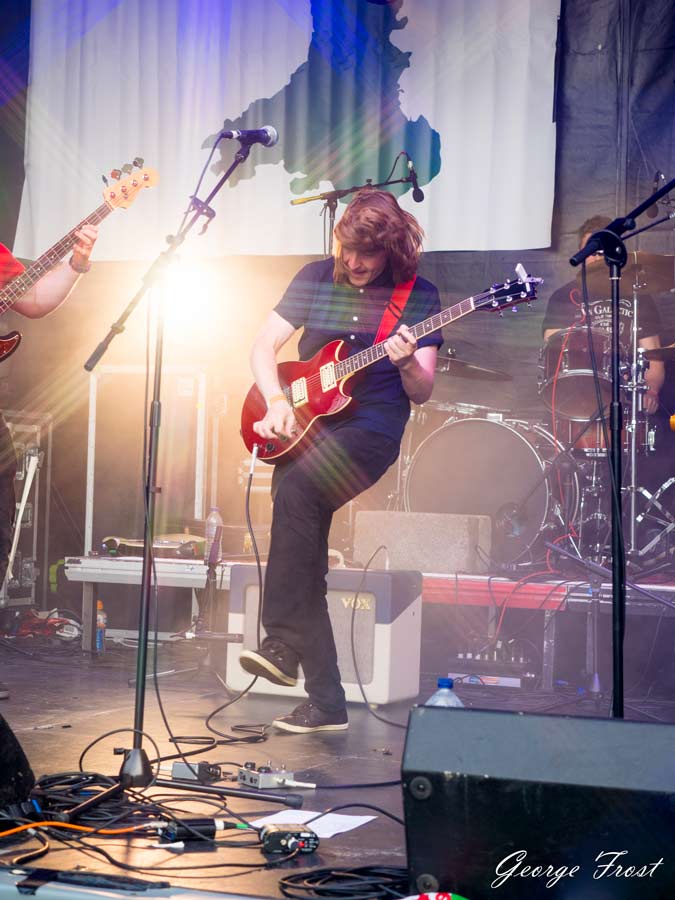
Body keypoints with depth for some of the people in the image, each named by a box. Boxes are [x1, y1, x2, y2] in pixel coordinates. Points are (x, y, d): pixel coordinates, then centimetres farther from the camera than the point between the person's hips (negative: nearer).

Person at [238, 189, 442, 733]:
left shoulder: (419, 295, 1)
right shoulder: (318, 278, 9)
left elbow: (423, 394, -1)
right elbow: (264, 345, 9)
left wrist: (408, 363, -23)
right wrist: (277, 402, -8)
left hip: (372, 427, -4)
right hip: (305, 423, 4)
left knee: (295, 489, -33)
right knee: (306, 554, -8)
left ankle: (283, 644, -30)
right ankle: (326, 704, -2)